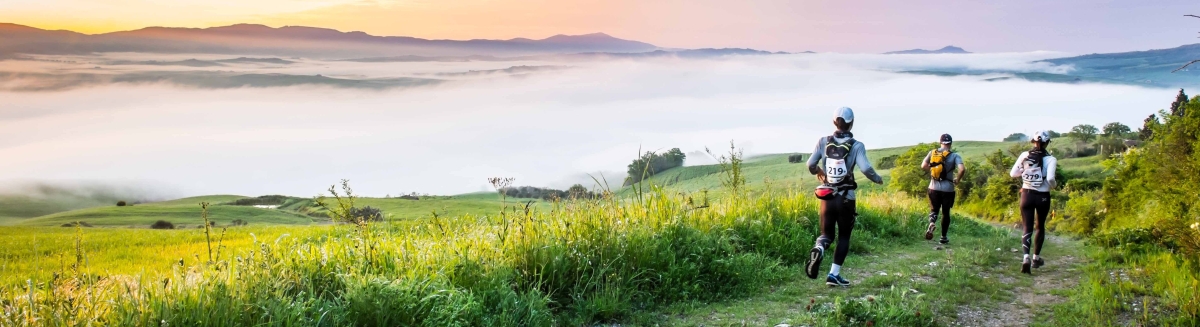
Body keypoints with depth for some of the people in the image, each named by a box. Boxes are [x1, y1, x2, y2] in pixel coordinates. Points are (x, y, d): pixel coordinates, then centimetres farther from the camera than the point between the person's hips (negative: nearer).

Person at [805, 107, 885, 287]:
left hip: (827, 196, 2)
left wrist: (818, 173, 18)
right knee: (844, 236, 14)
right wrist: (877, 179, 1)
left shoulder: (823, 142, -2)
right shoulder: (856, 146, -9)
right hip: (846, 198, -2)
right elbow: (865, 168, -19)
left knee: (827, 233, 14)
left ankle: (818, 249, -21)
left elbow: (810, 164, -4)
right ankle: (834, 275, 7)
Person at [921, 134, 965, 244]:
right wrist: (957, 180, -3)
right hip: (948, 189, -1)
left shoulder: (932, 153, 0)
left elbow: (923, 166, -5)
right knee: (946, 212, 13)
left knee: (934, 209, 15)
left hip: (934, 187, 2)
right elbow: (962, 169, -19)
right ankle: (943, 237, 19)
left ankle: (932, 222, -18)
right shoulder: (955, 156, -7)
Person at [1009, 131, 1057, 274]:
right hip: (1043, 197, -1)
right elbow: (1050, 178, -24)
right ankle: (1036, 258, 29)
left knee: (1027, 228, 3)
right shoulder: (1050, 159, -10)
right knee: (1040, 227, 20)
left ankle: (1026, 257, -20)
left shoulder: (1025, 155, -3)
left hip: (1027, 195, 1)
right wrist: (1053, 185, -2)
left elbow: (1012, 173, -1)